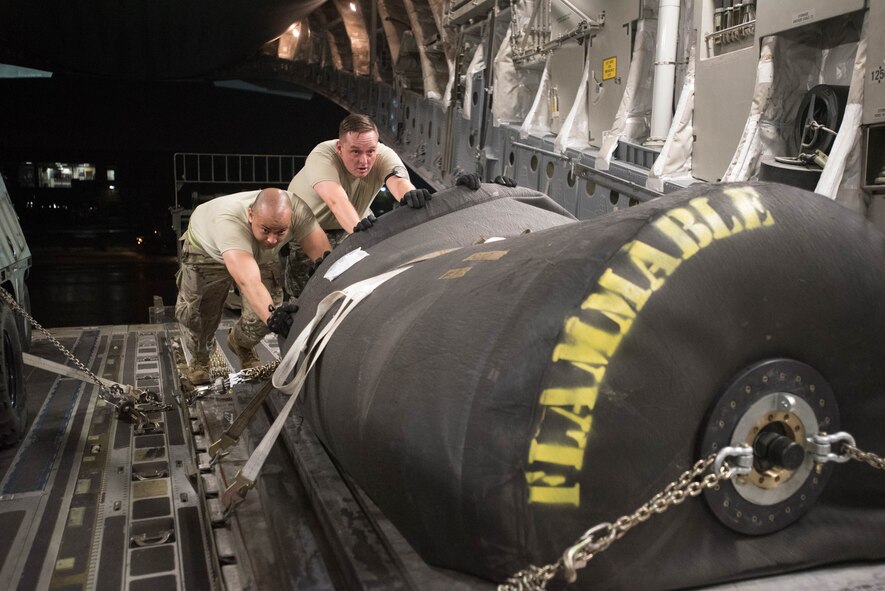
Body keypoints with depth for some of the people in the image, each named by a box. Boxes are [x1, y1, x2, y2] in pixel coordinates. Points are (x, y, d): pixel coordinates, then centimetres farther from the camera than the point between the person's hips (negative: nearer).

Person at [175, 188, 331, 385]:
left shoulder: (298, 211, -38)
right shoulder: (229, 221, -48)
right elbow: (248, 282, -60)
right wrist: (271, 314, -76)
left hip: (262, 256, 3)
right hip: (206, 249, -3)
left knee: (262, 312, -8)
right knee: (194, 312, -7)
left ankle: (241, 344, 26)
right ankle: (200, 359, 26)